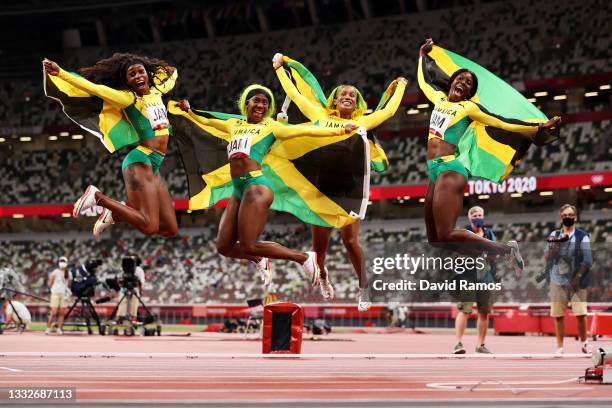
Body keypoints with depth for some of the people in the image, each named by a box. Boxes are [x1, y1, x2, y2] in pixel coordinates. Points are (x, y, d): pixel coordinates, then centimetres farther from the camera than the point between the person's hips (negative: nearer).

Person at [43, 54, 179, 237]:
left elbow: (172, 72, 35)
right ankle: (98, 197, -5)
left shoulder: (157, 91, 14)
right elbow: (93, 87, -16)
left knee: (170, 229, 6)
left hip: (154, 167, 8)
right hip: (140, 161, -8)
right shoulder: (128, 98, -5)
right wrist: (60, 73, -23)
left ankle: (114, 215, 18)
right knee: (149, 227, -21)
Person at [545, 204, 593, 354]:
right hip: (558, 281, 3)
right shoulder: (554, 236, 11)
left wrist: (578, 277, -14)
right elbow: (547, 258, 7)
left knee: (580, 314, -9)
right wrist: (554, 246, -11)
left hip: (576, 282, -3)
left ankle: (584, 342, 10)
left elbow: (587, 261, -5)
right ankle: (560, 347, 10)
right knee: (557, 315, 1)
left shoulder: (582, 236, 0)